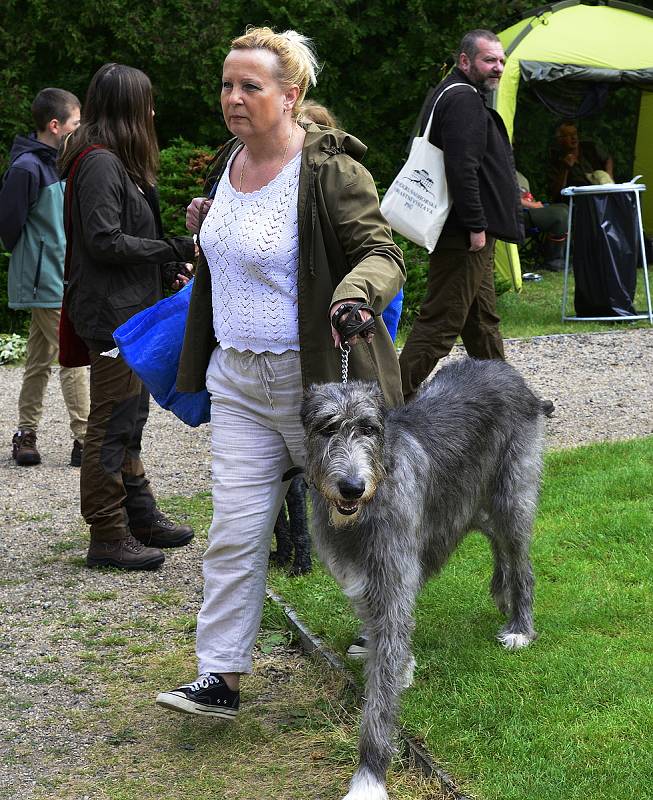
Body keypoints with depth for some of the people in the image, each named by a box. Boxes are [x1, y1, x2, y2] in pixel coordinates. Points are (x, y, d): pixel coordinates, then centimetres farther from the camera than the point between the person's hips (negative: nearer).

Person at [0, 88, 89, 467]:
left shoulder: (56, 164, 12)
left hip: (58, 280, 9)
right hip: (48, 283, -9)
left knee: (40, 359, 13)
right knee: (74, 357, -9)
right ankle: (86, 440, -6)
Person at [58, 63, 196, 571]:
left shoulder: (115, 162, 15)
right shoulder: (101, 163, -16)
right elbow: (105, 242, -22)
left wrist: (167, 271, 14)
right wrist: (176, 250, -17)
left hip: (129, 312, 11)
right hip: (111, 314, -11)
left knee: (129, 418, 18)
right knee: (113, 423, -5)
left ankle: (140, 517, 29)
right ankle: (107, 537, 1)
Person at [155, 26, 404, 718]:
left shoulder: (331, 169, -14)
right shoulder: (229, 163, 10)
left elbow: (382, 252, -19)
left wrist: (359, 290, -36)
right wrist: (207, 226, 16)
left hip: (318, 377, -6)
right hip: (238, 379, 6)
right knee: (235, 530, 0)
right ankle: (219, 679, 3)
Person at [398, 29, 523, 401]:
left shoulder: (459, 96, 20)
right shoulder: (464, 99, -15)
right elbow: (462, 168, -26)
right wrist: (476, 226, -25)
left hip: (464, 231, 11)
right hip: (464, 233, -11)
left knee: (483, 319, 19)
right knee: (441, 320, -10)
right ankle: (398, 396, -9)